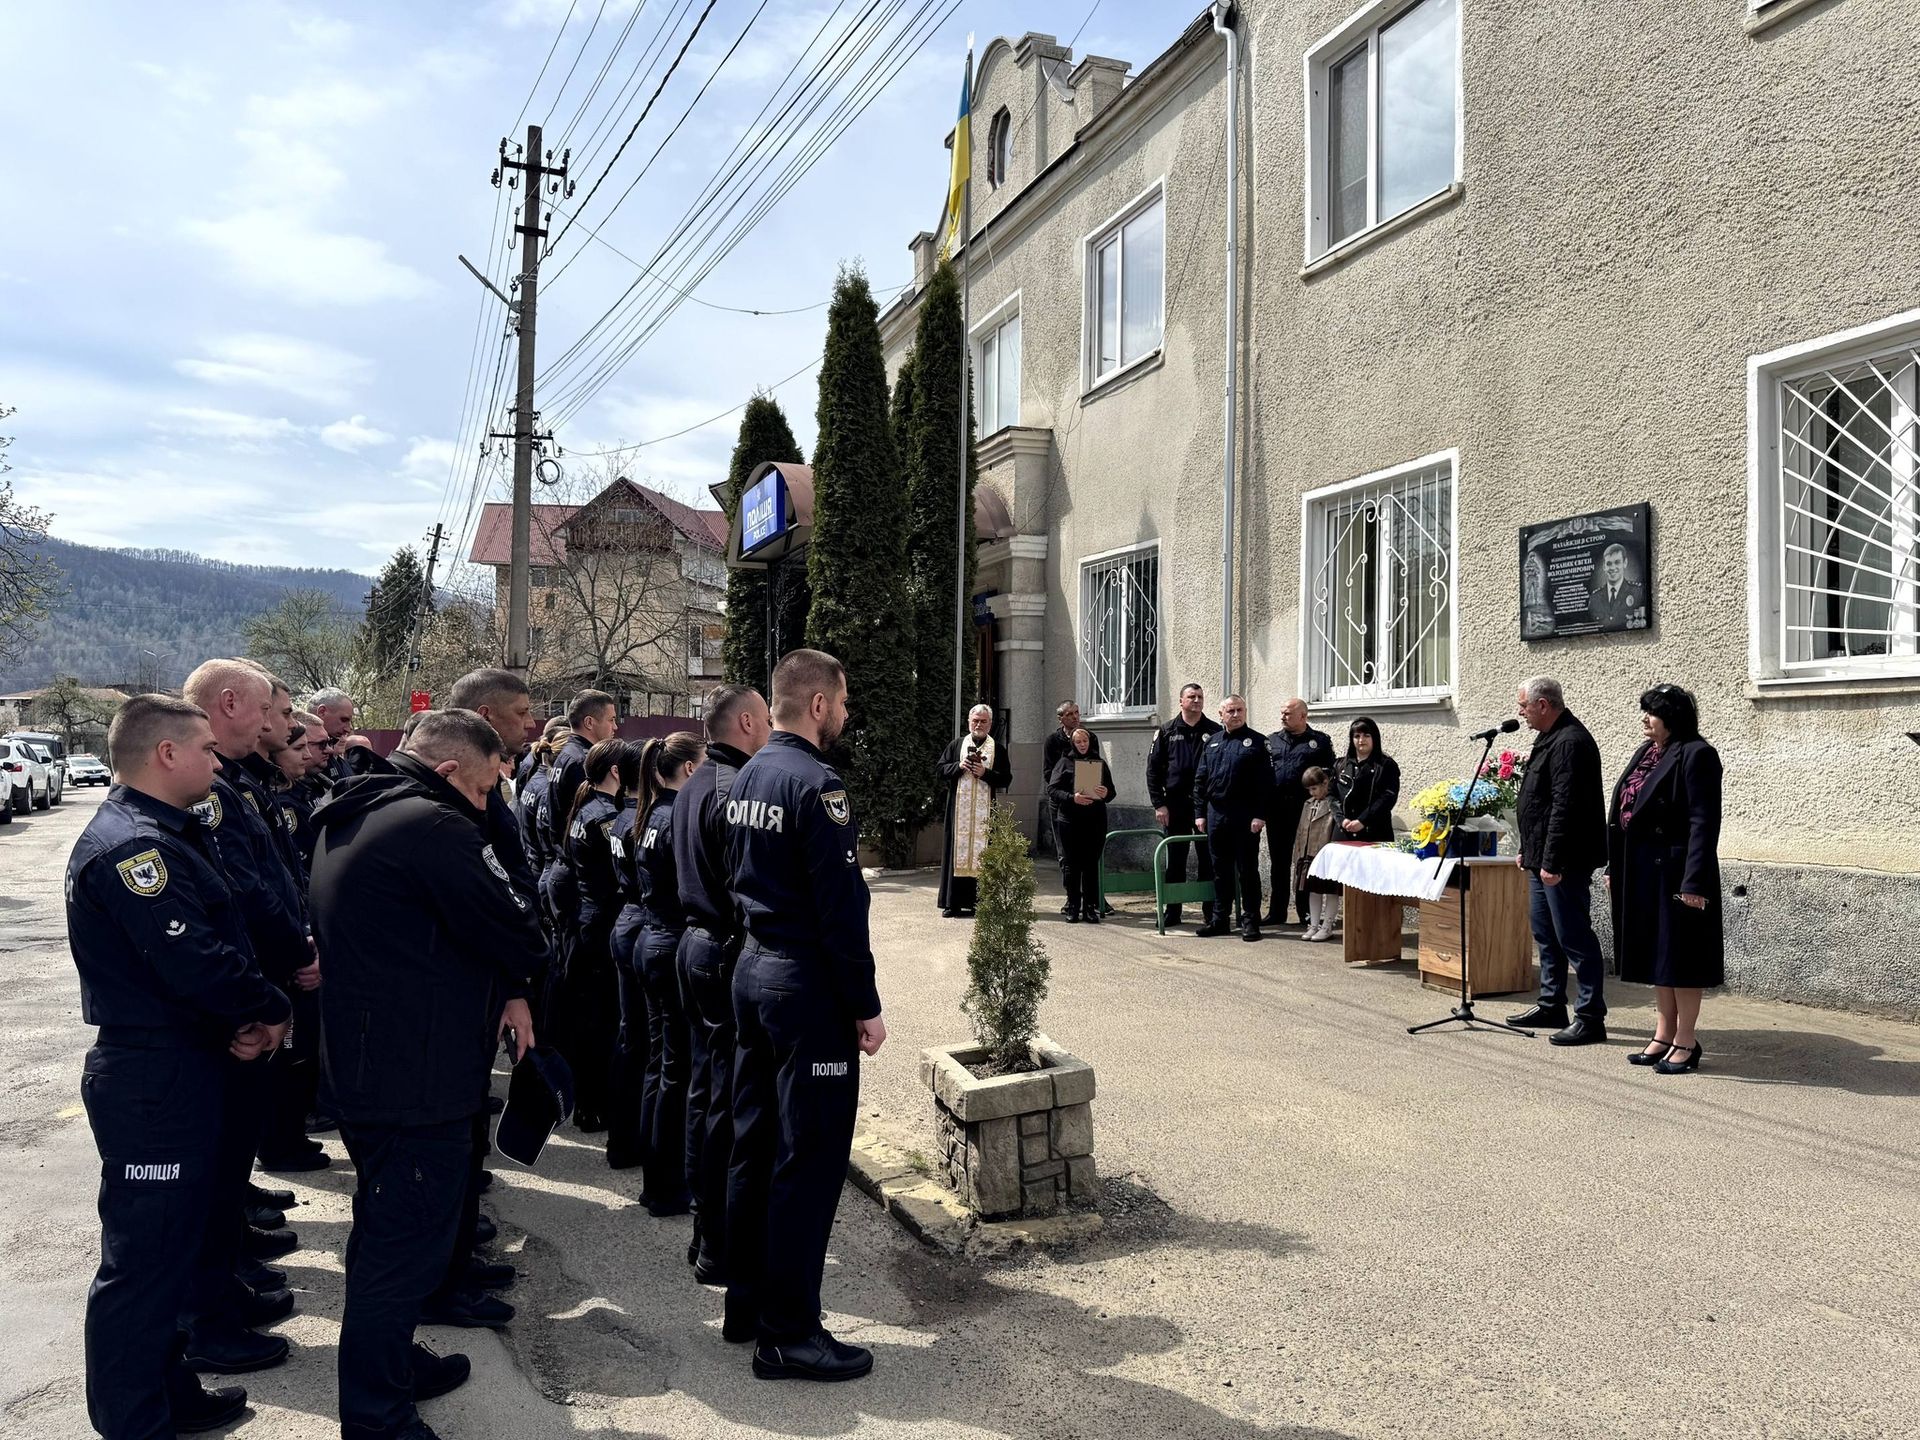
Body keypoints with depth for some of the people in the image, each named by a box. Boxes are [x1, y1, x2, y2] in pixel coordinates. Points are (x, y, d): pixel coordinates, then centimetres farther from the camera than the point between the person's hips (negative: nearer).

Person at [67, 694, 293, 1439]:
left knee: (174, 1241, 21)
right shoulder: (133, 844, -21)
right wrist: (272, 1010, -11)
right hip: (153, 1080, -11)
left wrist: (239, 1021, -2)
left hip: (178, 1069, 11)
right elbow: (194, 961, -27)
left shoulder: (159, 835, 12)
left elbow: (215, 937, 12)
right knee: (143, 1258, 1)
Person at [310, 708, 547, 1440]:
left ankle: (387, 1361, 40)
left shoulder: (352, 817, 10)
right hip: (417, 1076, -11)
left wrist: (502, 986, 2)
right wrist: (517, 982, 3)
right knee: (407, 1243, 2)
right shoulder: (432, 826, -22)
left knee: (384, 1228, 24)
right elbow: (518, 933, -20)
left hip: (363, 1061, 11)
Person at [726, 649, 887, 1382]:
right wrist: (865, 1006, -15)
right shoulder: (815, 784, -18)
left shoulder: (747, 777, 9)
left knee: (754, 1143, 17)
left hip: (752, 970, 10)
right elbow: (841, 908, -20)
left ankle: (747, 1302, 30)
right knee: (808, 1160, 0)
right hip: (808, 987, -9)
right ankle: (788, 1334, 10)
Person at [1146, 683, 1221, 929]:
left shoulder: (1215, 731, 4)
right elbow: (1153, 770, 5)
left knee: (1208, 859, 3)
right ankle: (1172, 912, 14)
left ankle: (1210, 912, 11)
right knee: (1175, 860, 6)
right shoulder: (1166, 732, 6)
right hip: (1175, 805, 1)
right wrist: (1159, 804, -3)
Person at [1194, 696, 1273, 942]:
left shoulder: (1256, 742, -1)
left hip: (1245, 817, -5)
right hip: (1216, 815, 5)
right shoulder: (1212, 742, 14)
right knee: (1220, 869, 11)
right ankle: (1220, 918, 20)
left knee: (1247, 870, 0)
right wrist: (1200, 813, 7)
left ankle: (1250, 921, 6)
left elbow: (1266, 781, -7)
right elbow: (1200, 780, 14)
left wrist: (1260, 815, -14)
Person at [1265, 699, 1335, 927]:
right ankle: (1277, 911, 17)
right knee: (1278, 860, 10)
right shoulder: (1272, 740, 14)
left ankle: (1306, 912, 11)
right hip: (1277, 808, 4)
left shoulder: (1320, 741, 5)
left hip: (1306, 808, -3)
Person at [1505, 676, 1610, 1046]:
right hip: (1544, 859, 11)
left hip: (1564, 862, -11)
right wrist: (1528, 850, 22)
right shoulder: (1550, 739, 15)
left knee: (1574, 938, -5)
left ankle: (1591, 1018, 2)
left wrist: (1552, 861, -26)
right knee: (1546, 934, 18)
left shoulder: (1570, 743, -18)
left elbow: (1564, 807, -25)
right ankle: (1552, 1006, 29)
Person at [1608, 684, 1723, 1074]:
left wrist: (1694, 881, -22)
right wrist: (1613, 867, 13)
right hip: (1642, 872, 9)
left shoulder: (1696, 755, -13)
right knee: (1655, 954, 15)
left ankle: (1686, 1042, 12)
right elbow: (1623, 812, 15)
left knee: (1679, 955, 1)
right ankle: (1664, 1035, 25)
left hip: (1674, 870, -9)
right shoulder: (1646, 751, 14)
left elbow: (1704, 822, -18)